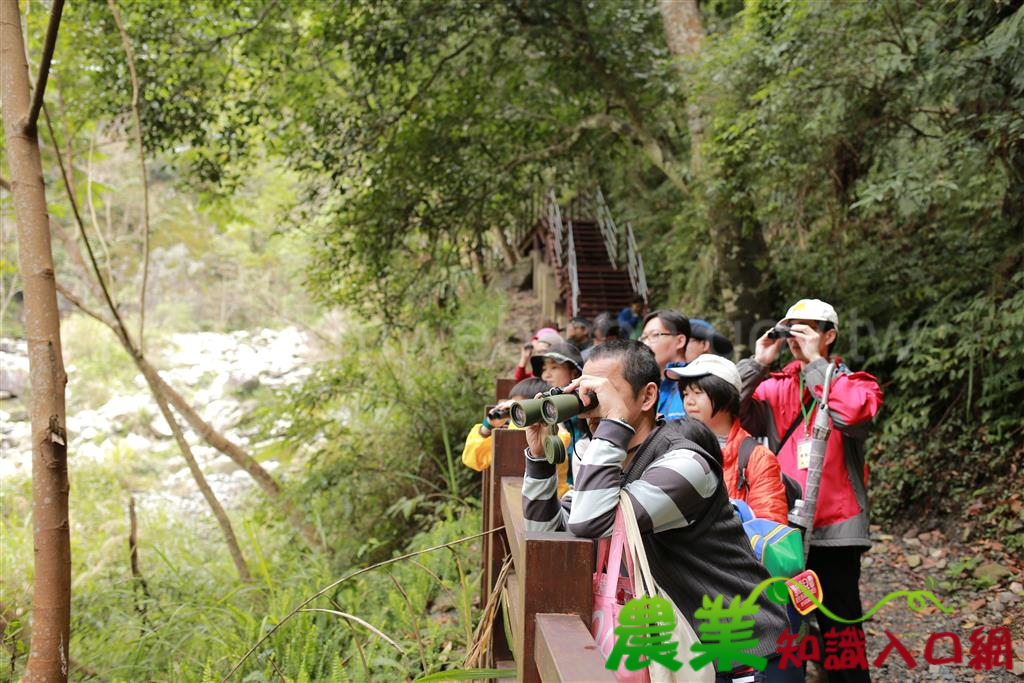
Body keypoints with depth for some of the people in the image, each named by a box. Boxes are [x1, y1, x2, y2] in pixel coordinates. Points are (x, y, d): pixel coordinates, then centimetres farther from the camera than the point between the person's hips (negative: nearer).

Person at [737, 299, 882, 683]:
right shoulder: (775, 388, 8)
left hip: (834, 529, -3)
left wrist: (815, 361, -16)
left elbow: (851, 413, -22)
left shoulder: (855, 383, 1)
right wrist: (757, 363, -10)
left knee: (839, 631, 4)